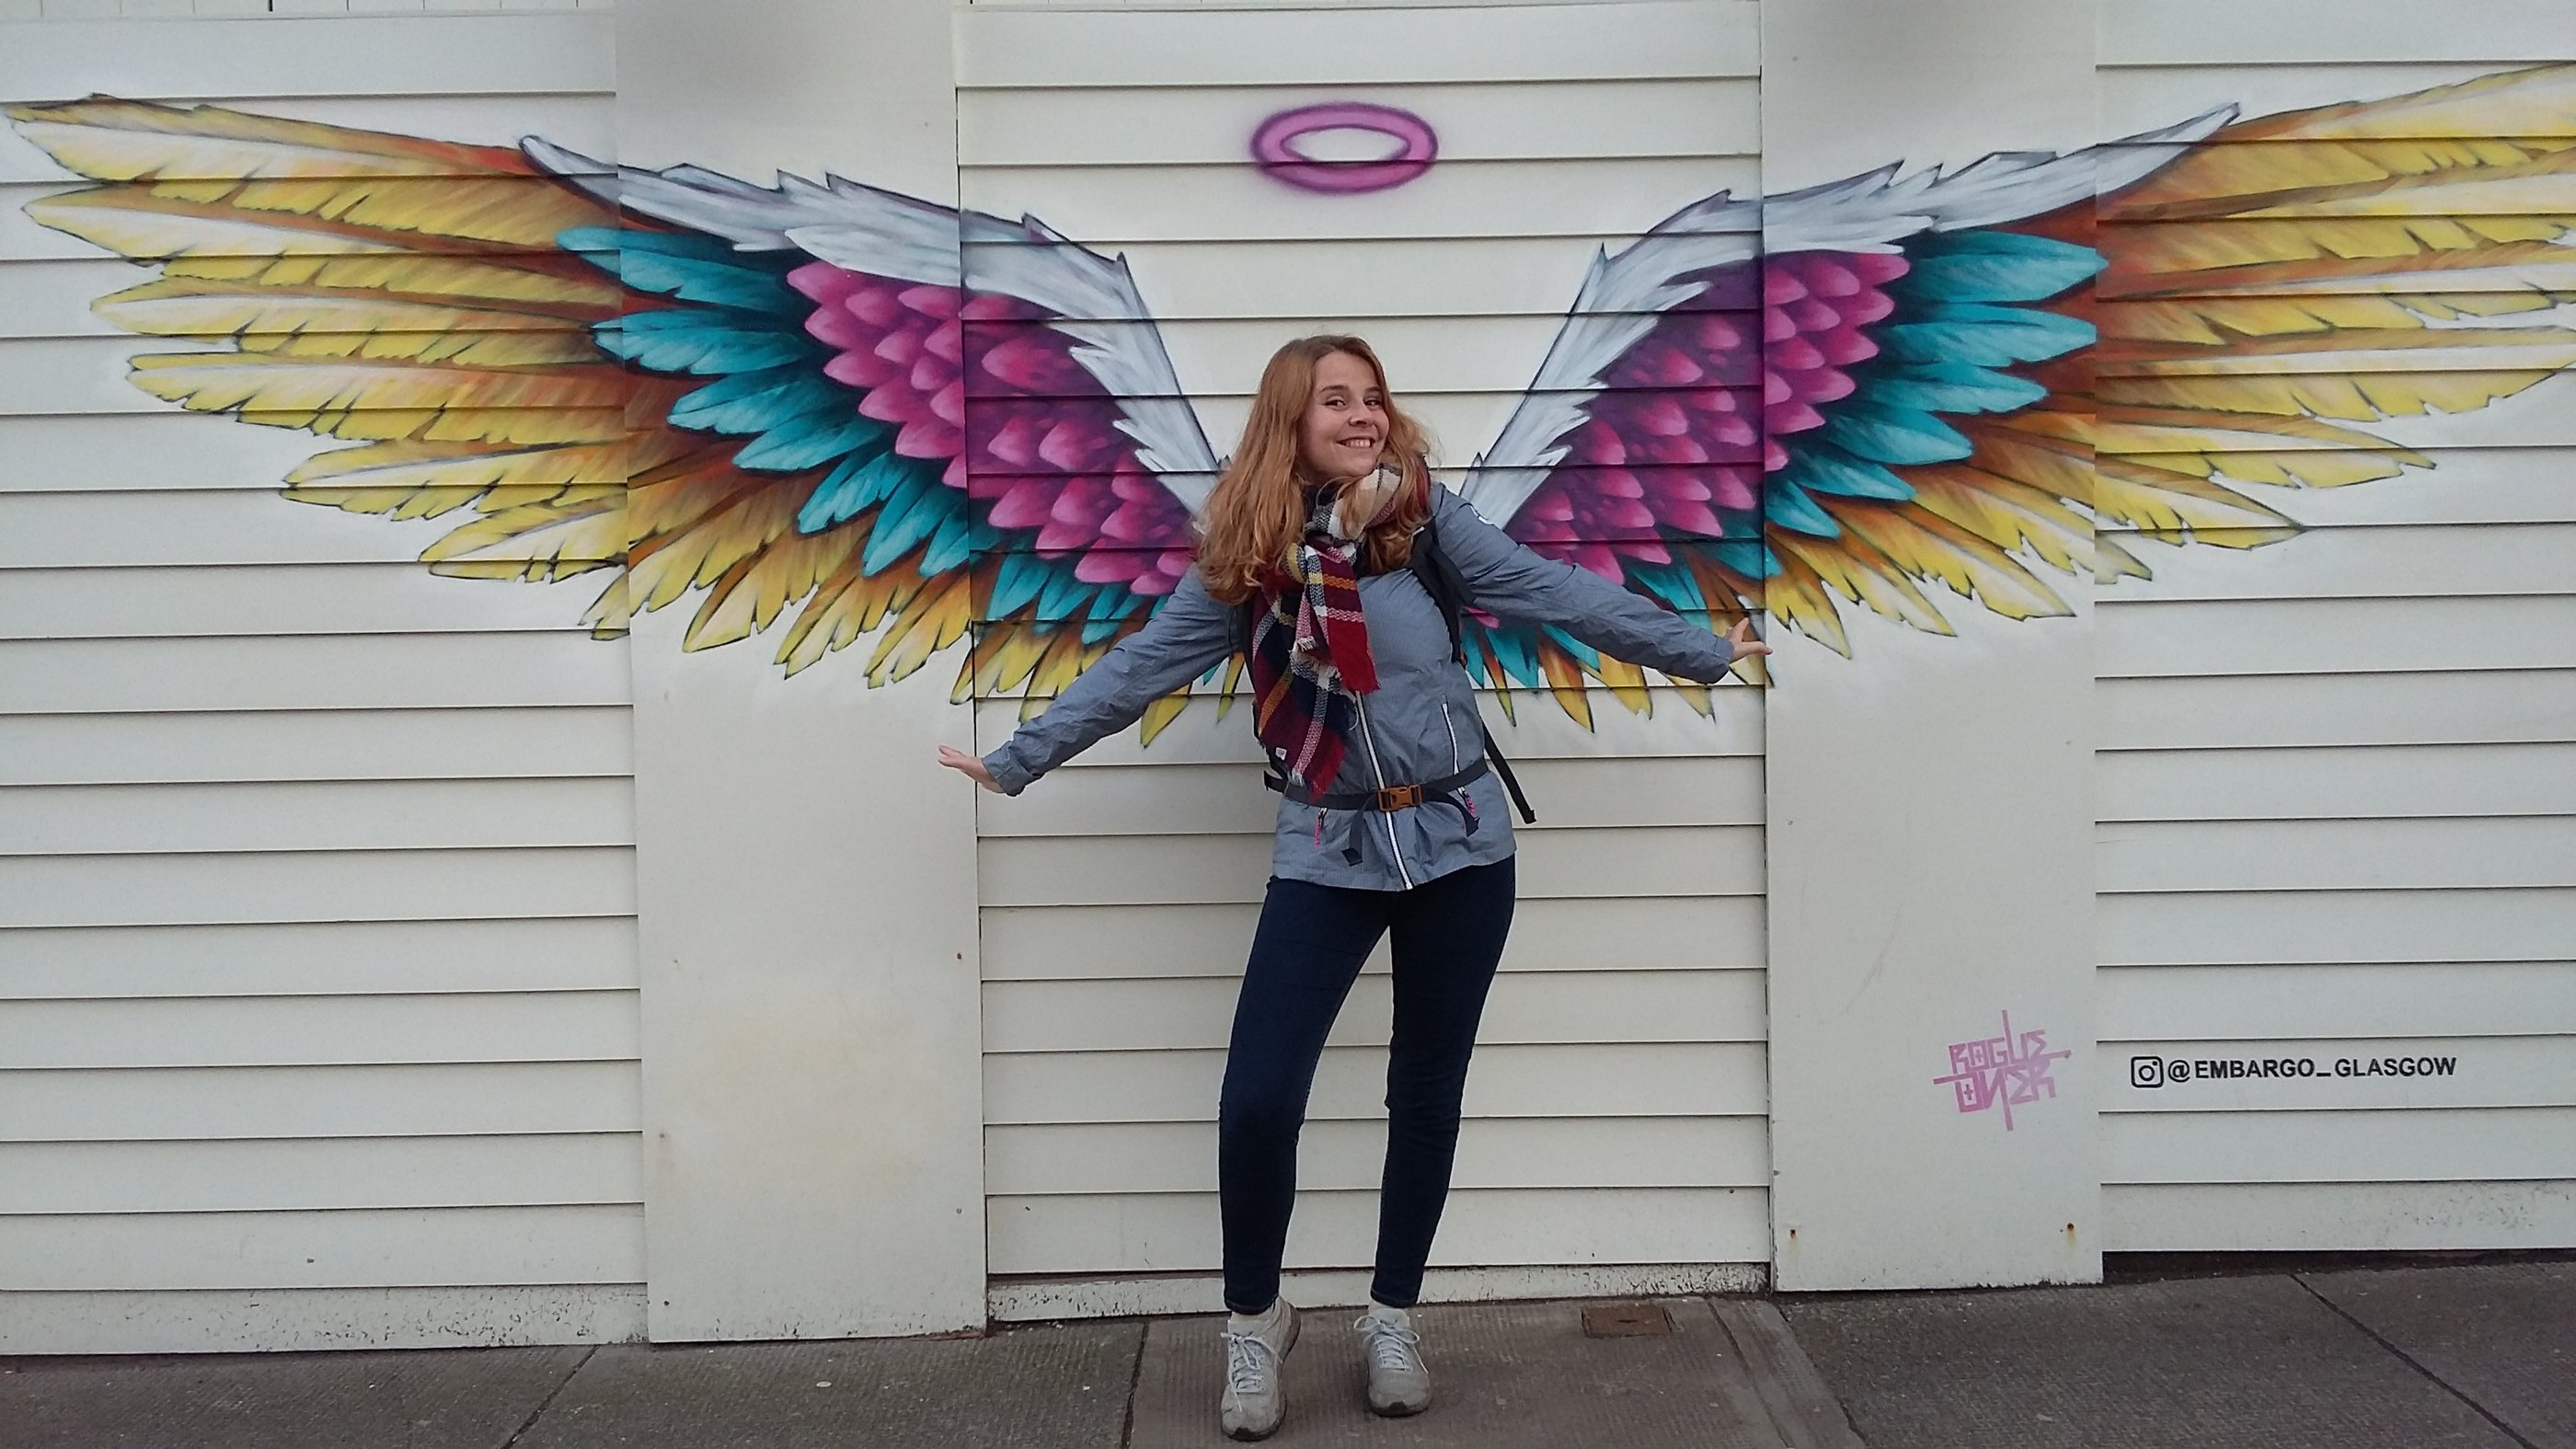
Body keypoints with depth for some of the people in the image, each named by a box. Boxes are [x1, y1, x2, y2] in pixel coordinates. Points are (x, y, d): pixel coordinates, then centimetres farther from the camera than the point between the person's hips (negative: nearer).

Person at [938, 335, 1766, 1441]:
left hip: (1458, 840, 1)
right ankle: (1254, 1320, 17)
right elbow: (1141, 667, 3)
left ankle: (1392, 1318, 30)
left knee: (1427, 1094, 10)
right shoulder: (1242, 558, -1)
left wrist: (1700, 651, 5)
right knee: (1257, 1100, -9)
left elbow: (1555, 591, 2)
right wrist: (1017, 760, 4)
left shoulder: (1424, 515, -1)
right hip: (1327, 852, -1)